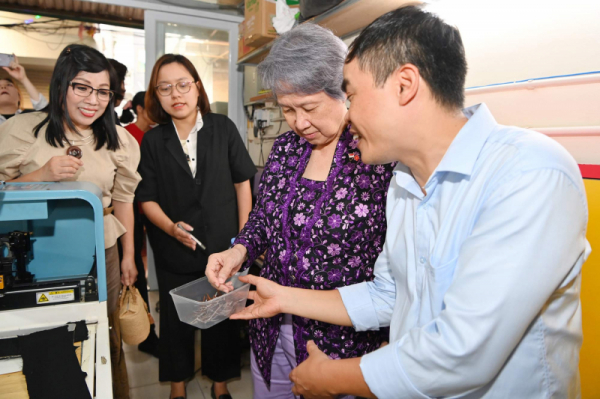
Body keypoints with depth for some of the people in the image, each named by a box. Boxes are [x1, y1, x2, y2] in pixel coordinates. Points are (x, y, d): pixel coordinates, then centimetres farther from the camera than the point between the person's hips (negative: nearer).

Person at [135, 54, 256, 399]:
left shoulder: (223, 128, -2)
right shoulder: (153, 141, 0)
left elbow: (242, 181, 1)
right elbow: (147, 198, 0)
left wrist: (244, 236, -2)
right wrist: (171, 228, -18)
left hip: (222, 245, 0)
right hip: (174, 251, 1)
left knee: (223, 317, 12)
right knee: (176, 320, 15)